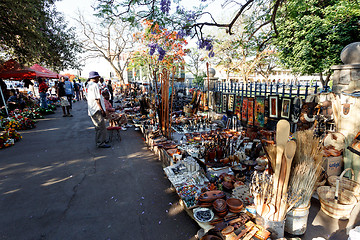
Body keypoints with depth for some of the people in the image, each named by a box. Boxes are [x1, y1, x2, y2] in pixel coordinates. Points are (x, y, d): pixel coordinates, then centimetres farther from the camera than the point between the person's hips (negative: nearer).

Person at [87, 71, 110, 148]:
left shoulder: (88, 85, 15)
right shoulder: (95, 85, -16)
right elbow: (97, 99, -21)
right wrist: (102, 110, -19)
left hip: (92, 109, 10)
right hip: (97, 110, -10)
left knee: (99, 126, 18)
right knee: (101, 126, -4)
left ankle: (102, 140, 29)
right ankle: (100, 143, 2)